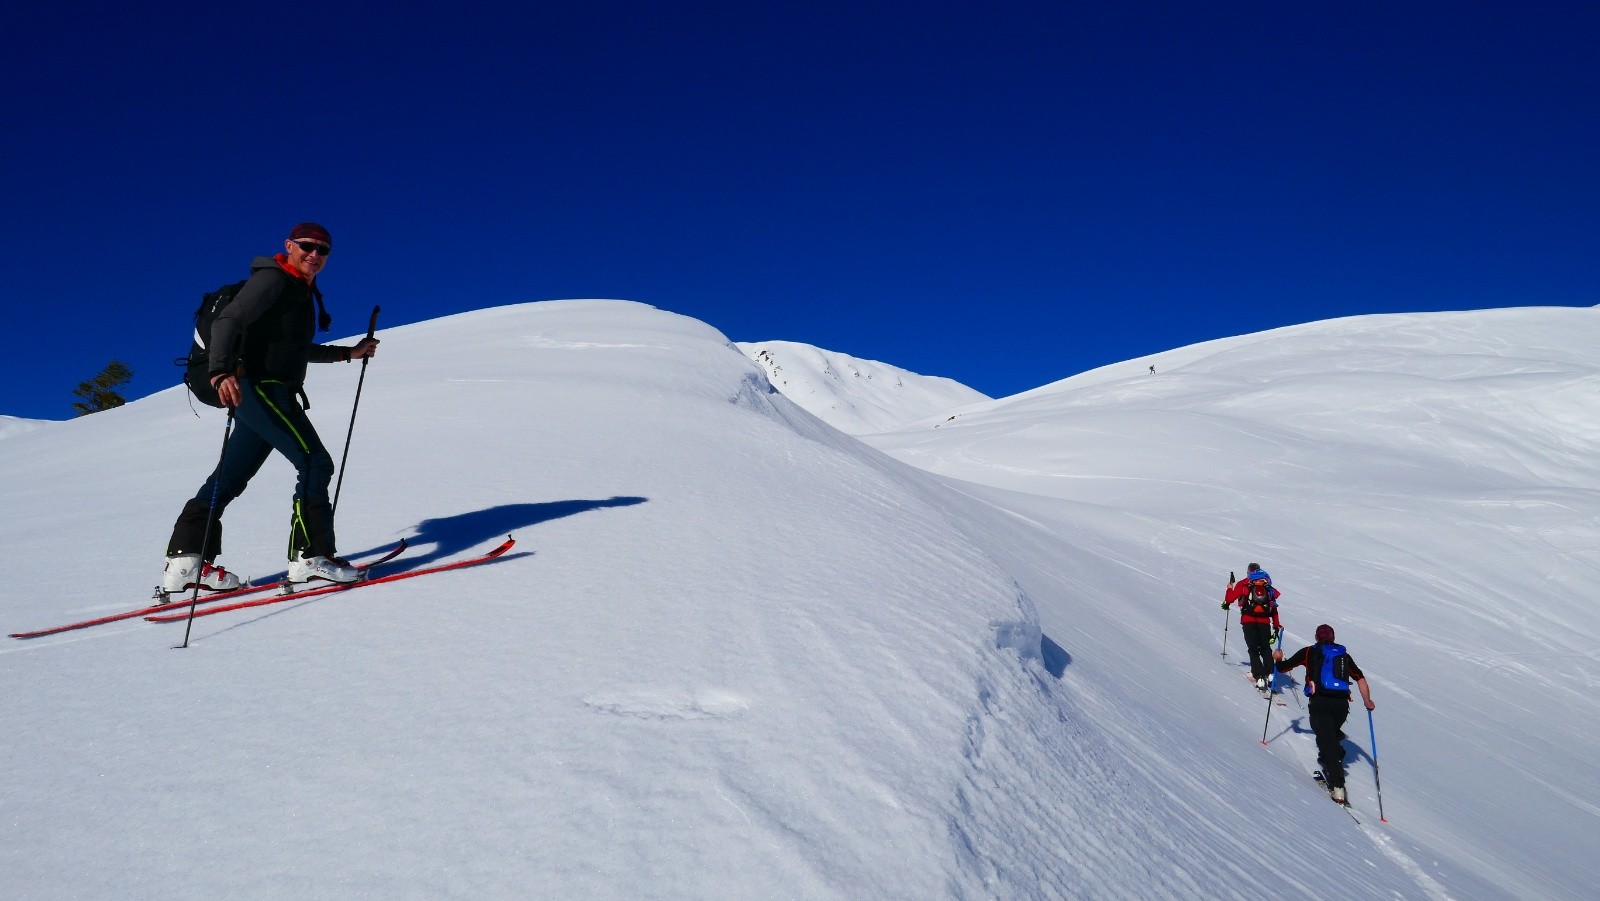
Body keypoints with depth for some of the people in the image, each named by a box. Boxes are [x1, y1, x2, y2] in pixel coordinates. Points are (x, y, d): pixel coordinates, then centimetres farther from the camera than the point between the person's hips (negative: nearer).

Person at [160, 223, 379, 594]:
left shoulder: (305, 292, 21)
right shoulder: (273, 279, -7)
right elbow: (227, 321, -19)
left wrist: (347, 353, 33)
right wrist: (221, 372, -33)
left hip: (273, 392, 10)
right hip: (258, 385, -10)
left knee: (231, 475, 8)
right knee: (315, 462, -14)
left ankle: (184, 561, 10)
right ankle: (310, 556, -13)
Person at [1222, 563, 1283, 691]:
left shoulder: (1244, 584, 10)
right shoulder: (1268, 587, 20)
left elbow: (1231, 597, 2)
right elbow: (1274, 608, 18)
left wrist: (1226, 603, 26)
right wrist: (1276, 626, 21)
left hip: (1248, 620, -3)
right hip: (1264, 621, 3)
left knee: (1253, 649, 0)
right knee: (1265, 648, 17)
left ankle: (1259, 677, -12)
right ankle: (1270, 673, 2)